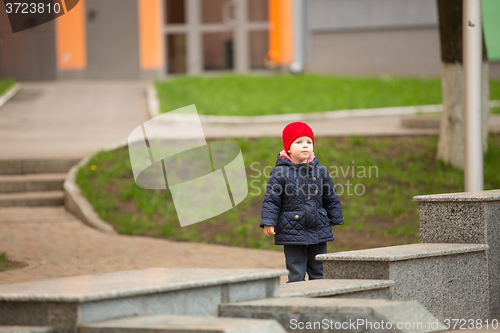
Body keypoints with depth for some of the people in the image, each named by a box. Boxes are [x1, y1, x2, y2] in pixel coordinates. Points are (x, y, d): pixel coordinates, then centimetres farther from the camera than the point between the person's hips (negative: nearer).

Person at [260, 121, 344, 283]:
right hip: (292, 233, -4)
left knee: (319, 273, 10)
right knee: (296, 274, -1)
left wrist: (335, 219, 16)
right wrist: (268, 222, -12)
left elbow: (331, 198, 14)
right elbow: (271, 199, -5)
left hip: (319, 232, 4)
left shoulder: (320, 171, 4)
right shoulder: (280, 173, -7)